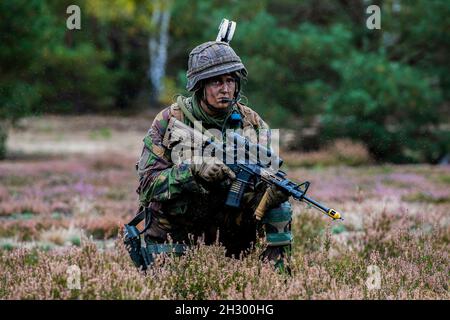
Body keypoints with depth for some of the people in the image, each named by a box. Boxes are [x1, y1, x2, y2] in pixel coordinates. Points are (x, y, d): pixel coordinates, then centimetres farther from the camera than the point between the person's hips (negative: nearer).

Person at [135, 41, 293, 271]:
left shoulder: (251, 122, -7)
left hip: (229, 218, 3)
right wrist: (195, 171, -38)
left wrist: (275, 190, -34)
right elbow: (147, 183, -22)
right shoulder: (170, 121, -16)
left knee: (278, 207, -19)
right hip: (173, 224, -2)